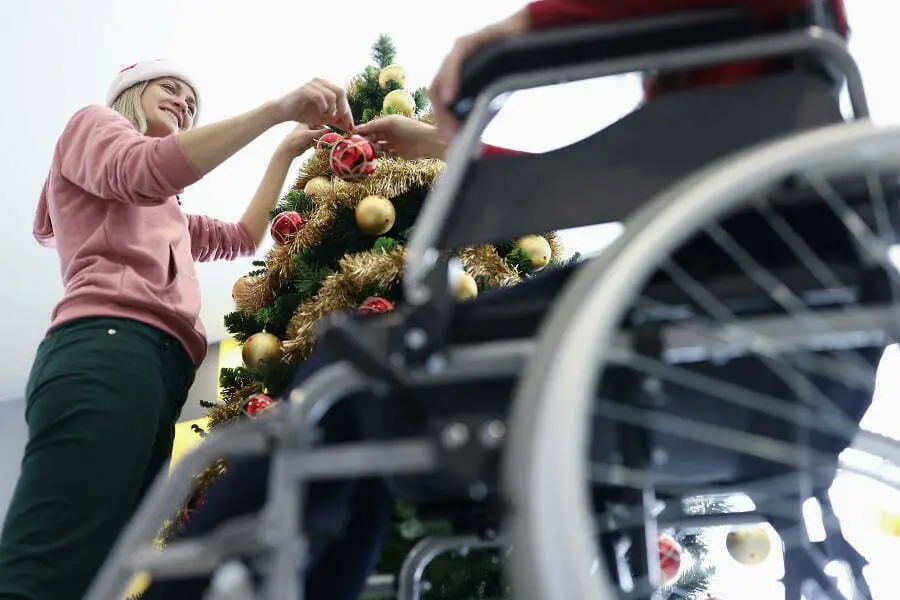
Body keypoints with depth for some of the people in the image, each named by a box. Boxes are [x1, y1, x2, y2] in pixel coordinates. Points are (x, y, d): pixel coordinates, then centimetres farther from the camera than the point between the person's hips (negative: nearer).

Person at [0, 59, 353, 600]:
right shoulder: (92, 124, 17)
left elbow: (243, 237, 47)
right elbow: (146, 168, -6)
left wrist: (287, 152, 44)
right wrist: (278, 109, -10)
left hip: (154, 367, 9)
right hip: (108, 351, -9)